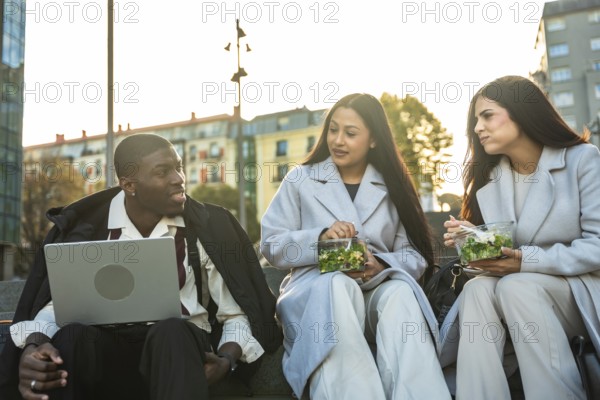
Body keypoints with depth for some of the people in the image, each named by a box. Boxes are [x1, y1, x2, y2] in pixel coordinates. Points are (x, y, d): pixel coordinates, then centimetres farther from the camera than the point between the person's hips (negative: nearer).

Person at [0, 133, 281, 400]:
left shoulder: (208, 228, 1)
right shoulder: (87, 226, 3)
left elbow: (236, 315, 3)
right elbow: (56, 304, 1)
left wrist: (227, 359, -20)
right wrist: (33, 346, -23)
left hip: (180, 345, -1)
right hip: (106, 350, 1)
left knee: (172, 332, -36)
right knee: (71, 335, -32)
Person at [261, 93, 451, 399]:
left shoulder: (392, 187, 12)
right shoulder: (300, 179, 10)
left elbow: (416, 255, 5)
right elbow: (271, 245, 2)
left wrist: (381, 265, -18)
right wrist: (319, 237, -17)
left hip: (379, 289, 1)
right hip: (316, 287, -1)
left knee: (400, 291, -34)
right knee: (338, 286, -36)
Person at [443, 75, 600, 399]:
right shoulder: (488, 178, 8)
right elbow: (496, 250, 10)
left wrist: (527, 261, -23)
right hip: (512, 288, 4)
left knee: (515, 287, -33)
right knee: (476, 290, -29)